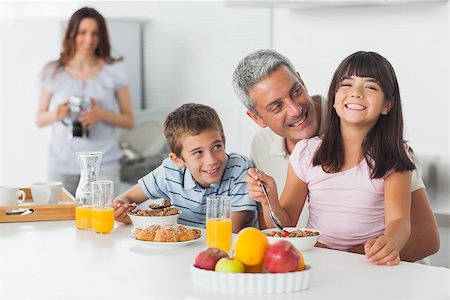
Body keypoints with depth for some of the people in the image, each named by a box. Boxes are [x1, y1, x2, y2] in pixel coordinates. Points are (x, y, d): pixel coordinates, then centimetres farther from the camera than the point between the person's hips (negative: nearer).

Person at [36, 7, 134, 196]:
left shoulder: (113, 72, 5)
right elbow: (40, 120, 13)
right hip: (62, 166, 1)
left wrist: (103, 114, -12)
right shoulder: (53, 72, 7)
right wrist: (55, 114, -9)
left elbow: (129, 121, 6)